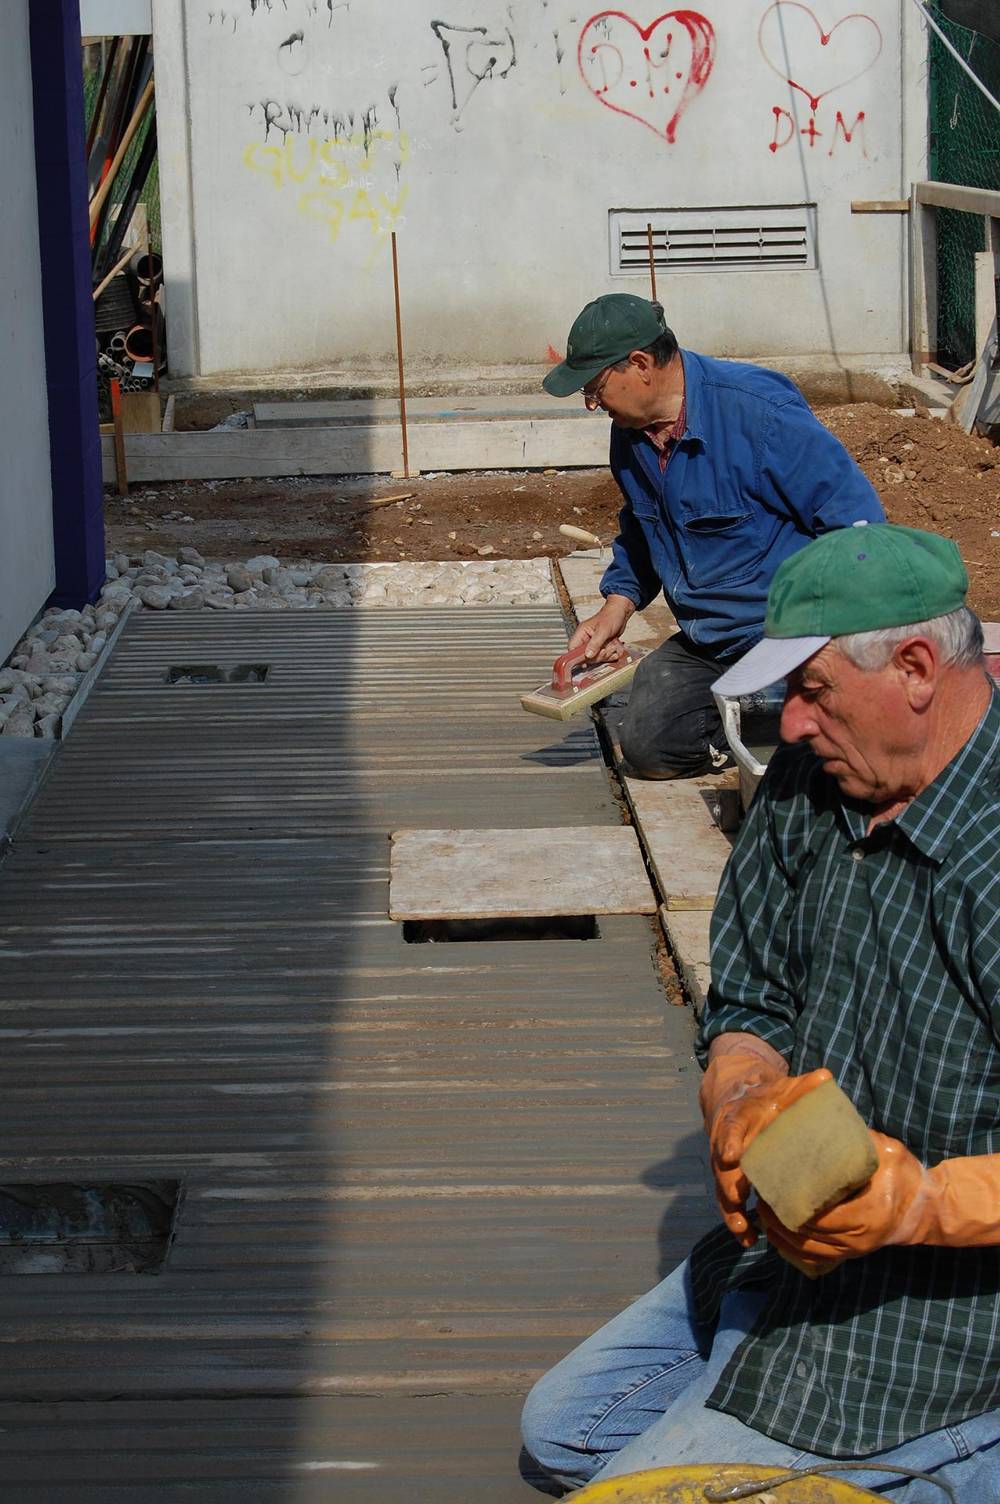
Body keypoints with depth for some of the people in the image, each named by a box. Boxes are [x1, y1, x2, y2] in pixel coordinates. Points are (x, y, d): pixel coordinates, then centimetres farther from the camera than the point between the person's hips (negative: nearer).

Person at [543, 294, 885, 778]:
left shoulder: (758, 411, -22)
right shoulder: (630, 433, 3)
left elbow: (853, 517, -19)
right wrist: (617, 606, 10)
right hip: (705, 643, 8)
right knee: (648, 750, -2)